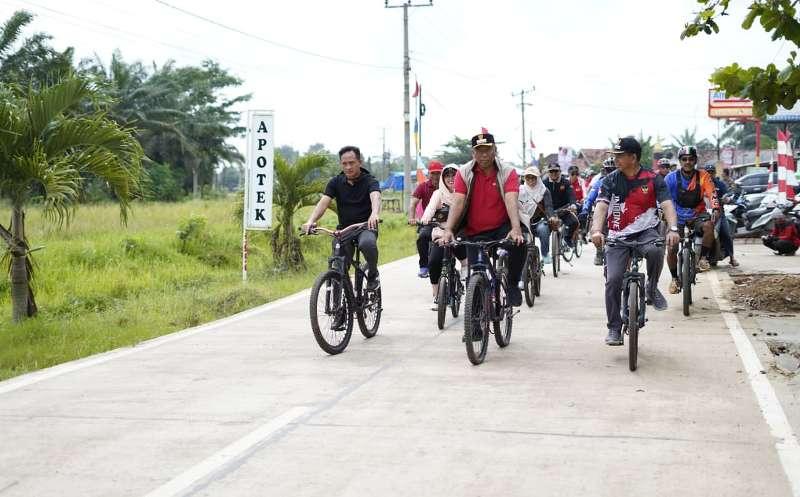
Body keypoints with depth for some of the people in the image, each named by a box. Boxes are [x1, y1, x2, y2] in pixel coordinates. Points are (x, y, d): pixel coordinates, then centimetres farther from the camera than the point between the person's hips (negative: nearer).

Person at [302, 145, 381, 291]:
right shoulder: (336, 182, 3)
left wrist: (374, 214, -52)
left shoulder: (369, 181, -6)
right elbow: (323, 202, -11)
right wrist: (311, 221, -31)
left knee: (367, 243, -36)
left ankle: (373, 275, -9)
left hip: (366, 226, -3)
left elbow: (375, 197, -27)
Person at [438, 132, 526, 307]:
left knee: (519, 243, -31)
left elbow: (511, 200, -22)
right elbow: (457, 202, -14)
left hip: (502, 228, -1)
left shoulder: (507, 172, -7)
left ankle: (512, 285, -9)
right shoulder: (464, 173, -4)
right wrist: (448, 230, -28)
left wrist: (516, 229, -38)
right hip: (475, 234, 1)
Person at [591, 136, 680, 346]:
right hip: (619, 235, 1)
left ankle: (652, 289, -7)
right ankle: (614, 328, 4)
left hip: (646, 231, -1)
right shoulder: (610, 181, 0)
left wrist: (673, 229, -31)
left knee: (655, 250, -36)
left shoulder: (652, 179, -2)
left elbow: (667, 205, -12)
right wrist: (597, 230, -31)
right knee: (613, 281, -11)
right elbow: (601, 206, -12)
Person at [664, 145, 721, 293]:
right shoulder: (671, 178, -9)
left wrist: (715, 209, -38)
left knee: (709, 225, -34)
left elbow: (711, 194, -20)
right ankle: (675, 278, 13)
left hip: (697, 216, 0)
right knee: (672, 249, -11)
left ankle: (703, 258, -16)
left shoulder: (703, 176, -9)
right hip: (678, 217, 1)